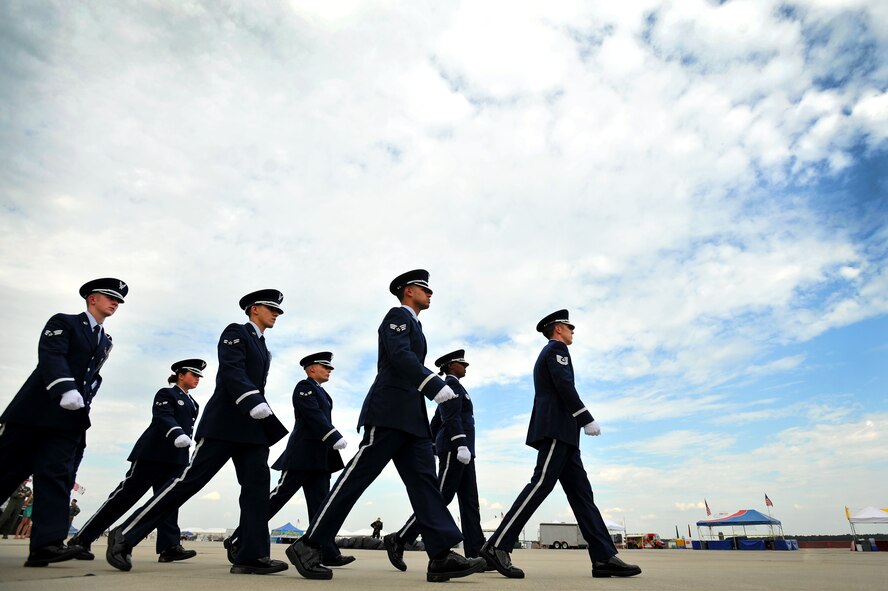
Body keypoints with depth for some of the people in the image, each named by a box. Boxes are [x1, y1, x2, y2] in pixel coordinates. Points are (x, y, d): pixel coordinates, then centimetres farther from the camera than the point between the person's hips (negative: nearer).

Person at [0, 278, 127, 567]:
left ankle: (47, 544, -16)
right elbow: (51, 356, -15)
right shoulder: (63, 322, 1)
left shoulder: (106, 342, 19)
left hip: (70, 418, 4)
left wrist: (84, 400, 3)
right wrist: (66, 389, -30)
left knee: (58, 475, -8)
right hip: (36, 410, -4)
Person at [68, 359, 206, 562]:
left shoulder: (193, 404, 22)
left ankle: (170, 547, -10)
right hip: (153, 453, -6)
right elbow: (163, 417, -18)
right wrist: (177, 434, -36)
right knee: (125, 495, -4)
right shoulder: (166, 394, -1)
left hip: (176, 459, 7)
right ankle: (81, 540, 6)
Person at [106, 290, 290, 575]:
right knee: (190, 479, -6)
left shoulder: (263, 348, 23)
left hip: (252, 426, 8)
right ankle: (125, 535, 8)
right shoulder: (235, 332, -2)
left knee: (257, 484, -4)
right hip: (226, 421, -8)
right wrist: (253, 401, -32)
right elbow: (231, 370, -18)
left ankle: (252, 556, -4)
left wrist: (271, 427, 19)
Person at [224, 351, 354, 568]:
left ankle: (328, 553, 3)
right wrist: (335, 438, -25)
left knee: (319, 503, 5)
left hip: (319, 457, 9)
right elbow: (314, 416, -18)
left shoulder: (320, 392, 22)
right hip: (303, 454, -9)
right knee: (279, 496, -5)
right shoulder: (304, 387, -6)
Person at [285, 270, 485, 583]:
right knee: (357, 476, -7)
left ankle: (441, 556, -4)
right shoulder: (398, 315, -2)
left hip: (410, 415, 10)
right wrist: (435, 385, -26)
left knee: (423, 479, -1)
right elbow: (400, 355, -19)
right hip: (390, 411, -9)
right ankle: (308, 546, 1)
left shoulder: (413, 325, 26)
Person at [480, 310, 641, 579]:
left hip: (559, 431, 11)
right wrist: (588, 419, -15)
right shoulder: (556, 348, 0)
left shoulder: (547, 354, 29)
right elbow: (564, 385, -14)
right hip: (557, 427, -11)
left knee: (580, 491, 3)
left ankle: (604, 557, 0)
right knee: (541, 484, -16)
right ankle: (497, 545, -17)